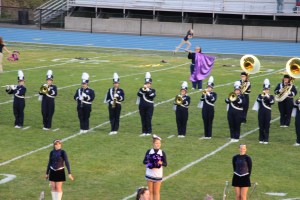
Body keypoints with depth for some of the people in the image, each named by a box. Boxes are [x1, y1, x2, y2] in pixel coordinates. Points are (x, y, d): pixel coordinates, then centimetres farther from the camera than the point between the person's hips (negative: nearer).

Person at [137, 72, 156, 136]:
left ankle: (149, 132, 1)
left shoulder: (152, 90, 5)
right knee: (143, 119, 4)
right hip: (142, 106, 2)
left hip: (149, 107, -2)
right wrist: (143, 89, -23)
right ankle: (144, 132, 10)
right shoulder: (141, 89, 10)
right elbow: (139, 94, -10)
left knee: (148, 119, -5)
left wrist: (147, 90, -20)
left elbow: (153, 95, -17)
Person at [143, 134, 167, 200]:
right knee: (150, 191, 8)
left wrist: (161, 163, -24)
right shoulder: (149, 152, -1)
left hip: (158, 175, -1)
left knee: (156, 192, 4)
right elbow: (144, 161, 2)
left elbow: (165, 164, -2)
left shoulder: (162, 153, -2)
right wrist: (148, 162, -20)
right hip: (149, 174, 1)